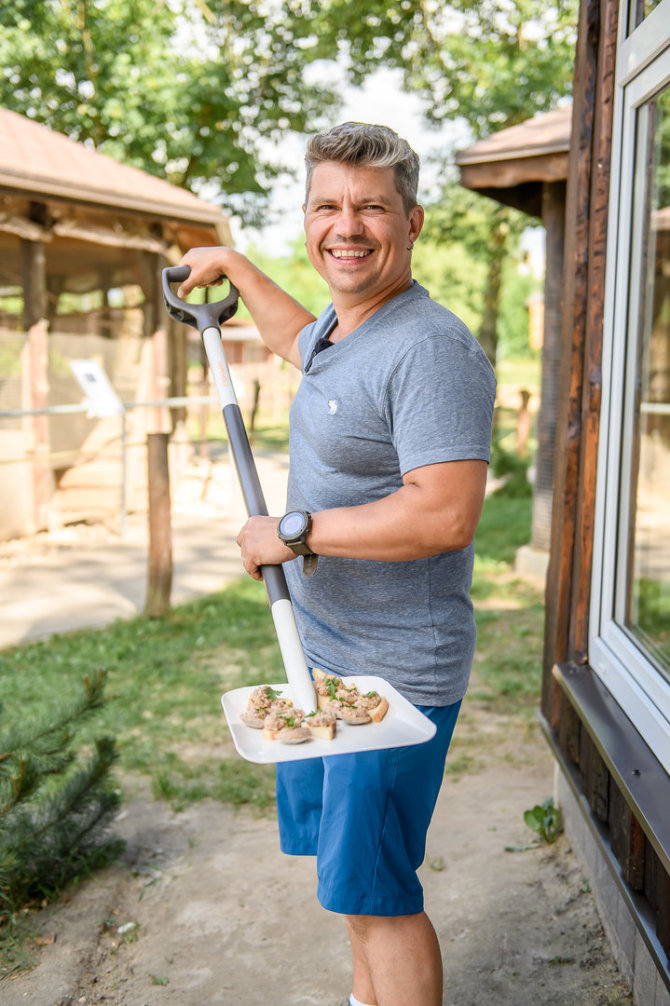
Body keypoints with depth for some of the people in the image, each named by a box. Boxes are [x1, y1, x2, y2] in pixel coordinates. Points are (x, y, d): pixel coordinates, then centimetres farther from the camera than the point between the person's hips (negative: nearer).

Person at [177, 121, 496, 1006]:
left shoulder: (432, 348, -22)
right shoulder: (343, 325, 8)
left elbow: (447, 513, -31)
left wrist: (295, 530, -22)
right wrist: (235, 269, 39)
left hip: (393, 672, -10)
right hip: (323, 651, 10)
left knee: (374, 887, 2)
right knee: (347, 857, 24)